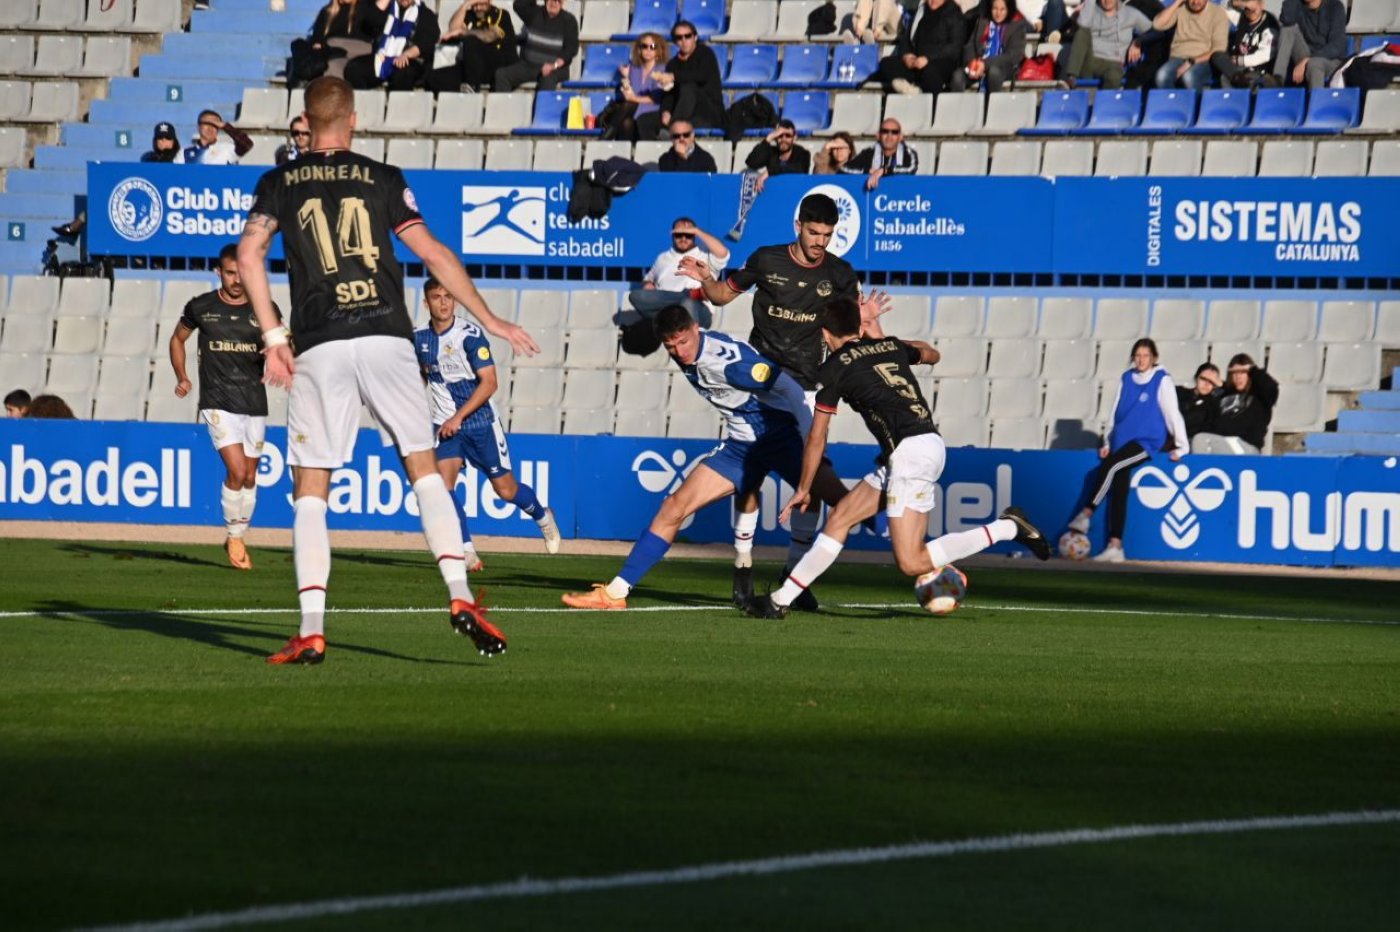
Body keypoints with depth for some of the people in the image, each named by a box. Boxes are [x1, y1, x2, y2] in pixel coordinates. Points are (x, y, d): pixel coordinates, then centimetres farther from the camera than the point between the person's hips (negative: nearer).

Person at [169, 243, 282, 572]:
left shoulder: (265, 310, 1)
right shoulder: (201, 307, 0)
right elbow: (178, 338, 16)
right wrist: (181, 376, 3)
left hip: (255, 403, 3)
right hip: (218, 403, -3)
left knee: (249, 477, 8)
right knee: (236, 471, -18)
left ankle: (238, 538, 27)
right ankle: (234, 537, -1)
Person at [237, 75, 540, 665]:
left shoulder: (279, 183, 11)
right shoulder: (382, 179, 10)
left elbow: (249, 252, -4)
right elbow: (433, 254, 5)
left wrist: (273, 338, -3)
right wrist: (489, 320, 11)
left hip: (319, 348, 0)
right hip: (386, 337, 0)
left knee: (309, 492, 3)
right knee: (425, 470, 7)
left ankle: (311, 631, -8)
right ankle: (459, 594, -9)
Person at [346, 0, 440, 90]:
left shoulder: (426, 14, 9)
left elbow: (427, 42, -7)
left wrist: (406, 55, -24)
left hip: (409, 61, -4)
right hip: (381, 59, 4)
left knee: (403, 72, -39)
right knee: (353, 68, -24)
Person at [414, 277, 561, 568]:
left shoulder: (470, 335, -16)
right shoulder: (420, 339, 0)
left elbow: (489, 382, -20)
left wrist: (458, 417, -24)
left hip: (480, 422, -3)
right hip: (445, 425, 4)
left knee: (506, 489, 5)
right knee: (442, 484, -18)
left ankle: (543, 517, 36)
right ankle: (467, 552, -13)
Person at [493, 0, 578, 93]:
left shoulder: (568, 20, 0)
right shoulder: (534, 13, 7)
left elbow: (571, 49, -7)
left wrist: (554, 65, -23)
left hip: (556, 69, -3)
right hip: (528, 65, 3)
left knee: (548, 80, -39)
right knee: (501, 74, -21)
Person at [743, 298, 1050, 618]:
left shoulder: (833, 369, 3)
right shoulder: (891, 347, 19)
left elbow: (817, 439, 9)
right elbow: (931, 354, 43)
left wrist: (803, 489, 20)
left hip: (910, 450, -9)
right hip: (930, 442, 9)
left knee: (911, 563, -12)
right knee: (839, 517, 11)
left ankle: (1007, 527, -11)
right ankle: (781, 599, 11)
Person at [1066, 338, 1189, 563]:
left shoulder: (1162, 380, -2)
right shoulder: (1127, 379, 13)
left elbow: (1172, 413, -2)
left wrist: (1181, 446, -4)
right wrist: (1109, 442, 13)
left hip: (1147, 442, -5)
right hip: (1122, 441, 5)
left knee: (1110, 465, -28)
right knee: (1119, 491, -4)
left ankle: (1086, 515, -24)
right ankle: (1115, 546, -5)